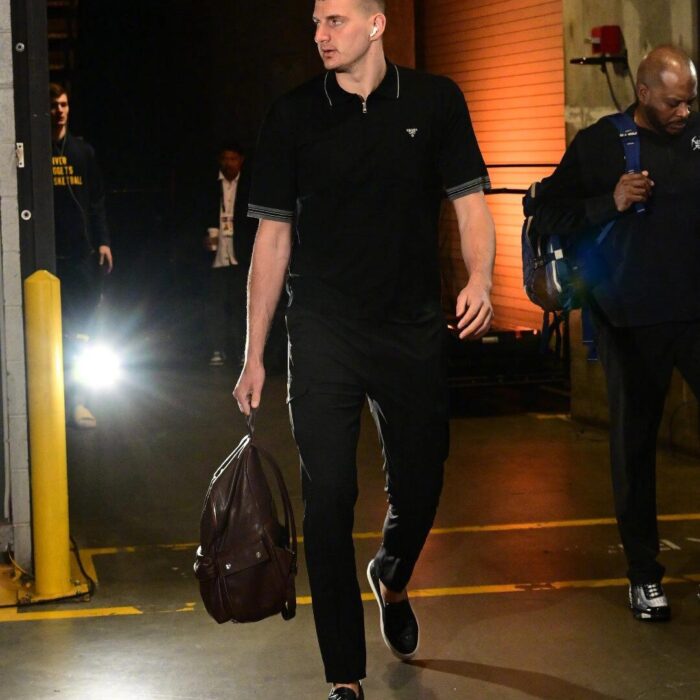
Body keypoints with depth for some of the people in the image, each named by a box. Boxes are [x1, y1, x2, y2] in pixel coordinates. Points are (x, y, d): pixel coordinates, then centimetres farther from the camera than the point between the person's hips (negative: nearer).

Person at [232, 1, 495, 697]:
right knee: (328, 502, -5)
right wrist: (254, 355, 3)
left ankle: (391, 580, 46)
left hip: (413, 328, 1)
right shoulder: (293, 115, 1)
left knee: (418, 489, 10)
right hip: (323, 333, -1)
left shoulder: (434, 102, 2)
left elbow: (470, 202, 2)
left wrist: (479, 278, -20)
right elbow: (273, 236, 4)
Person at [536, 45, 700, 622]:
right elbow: (551, 214, -1)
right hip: (631, 320, -1)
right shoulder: (598, 144, 0)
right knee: (634, 444, 7)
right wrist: (611, 202, -15)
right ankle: (643, 574, 17)